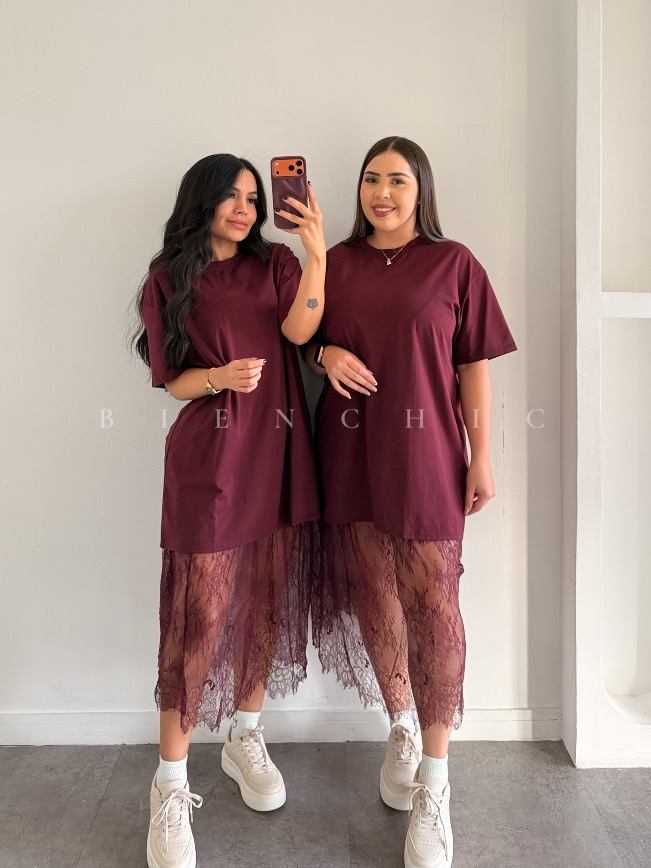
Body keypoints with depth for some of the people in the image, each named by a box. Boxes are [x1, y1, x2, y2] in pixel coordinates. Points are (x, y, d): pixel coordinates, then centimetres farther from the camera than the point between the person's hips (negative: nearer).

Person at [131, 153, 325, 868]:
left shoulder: (276, 264, 12)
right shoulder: (169, 281, 6)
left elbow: (298, 328, -7)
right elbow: (174, 381, 2)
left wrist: (318, 253, -19)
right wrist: (223, 377, -17)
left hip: (278, 451, 4)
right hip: (210, 457, -3)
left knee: (270, 600, 10)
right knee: (200, 614, -5)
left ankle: (244, 739, 31)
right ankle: (171, 785, 11)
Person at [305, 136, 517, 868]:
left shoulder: (453, 263, 3)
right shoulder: (336, 264, 10)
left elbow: (473, 365, 1)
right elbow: (305, 341, 17)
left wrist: (481, 455, -3)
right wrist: (325, 355, -7)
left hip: (424, 451, -3)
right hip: (351, 451, 3)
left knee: (432, 605, -4)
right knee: (373, 596, 9)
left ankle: (434, 786, 9)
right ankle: (401, 729, 33)